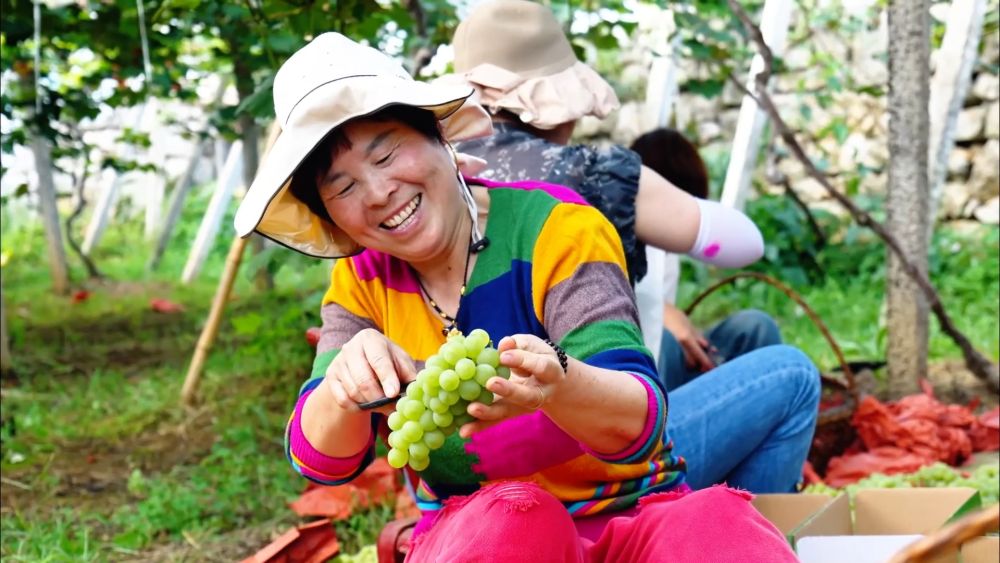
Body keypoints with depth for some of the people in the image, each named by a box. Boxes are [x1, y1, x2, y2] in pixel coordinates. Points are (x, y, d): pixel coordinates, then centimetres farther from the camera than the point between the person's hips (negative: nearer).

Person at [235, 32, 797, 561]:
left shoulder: (555, 229, -10)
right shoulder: (363, 284, 3)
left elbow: (640, 421, -20)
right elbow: (320, 459, -5)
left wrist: (556, 383, -43)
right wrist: (345, 386, -27)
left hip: (634, 514, -2)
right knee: (513, 517, -33)